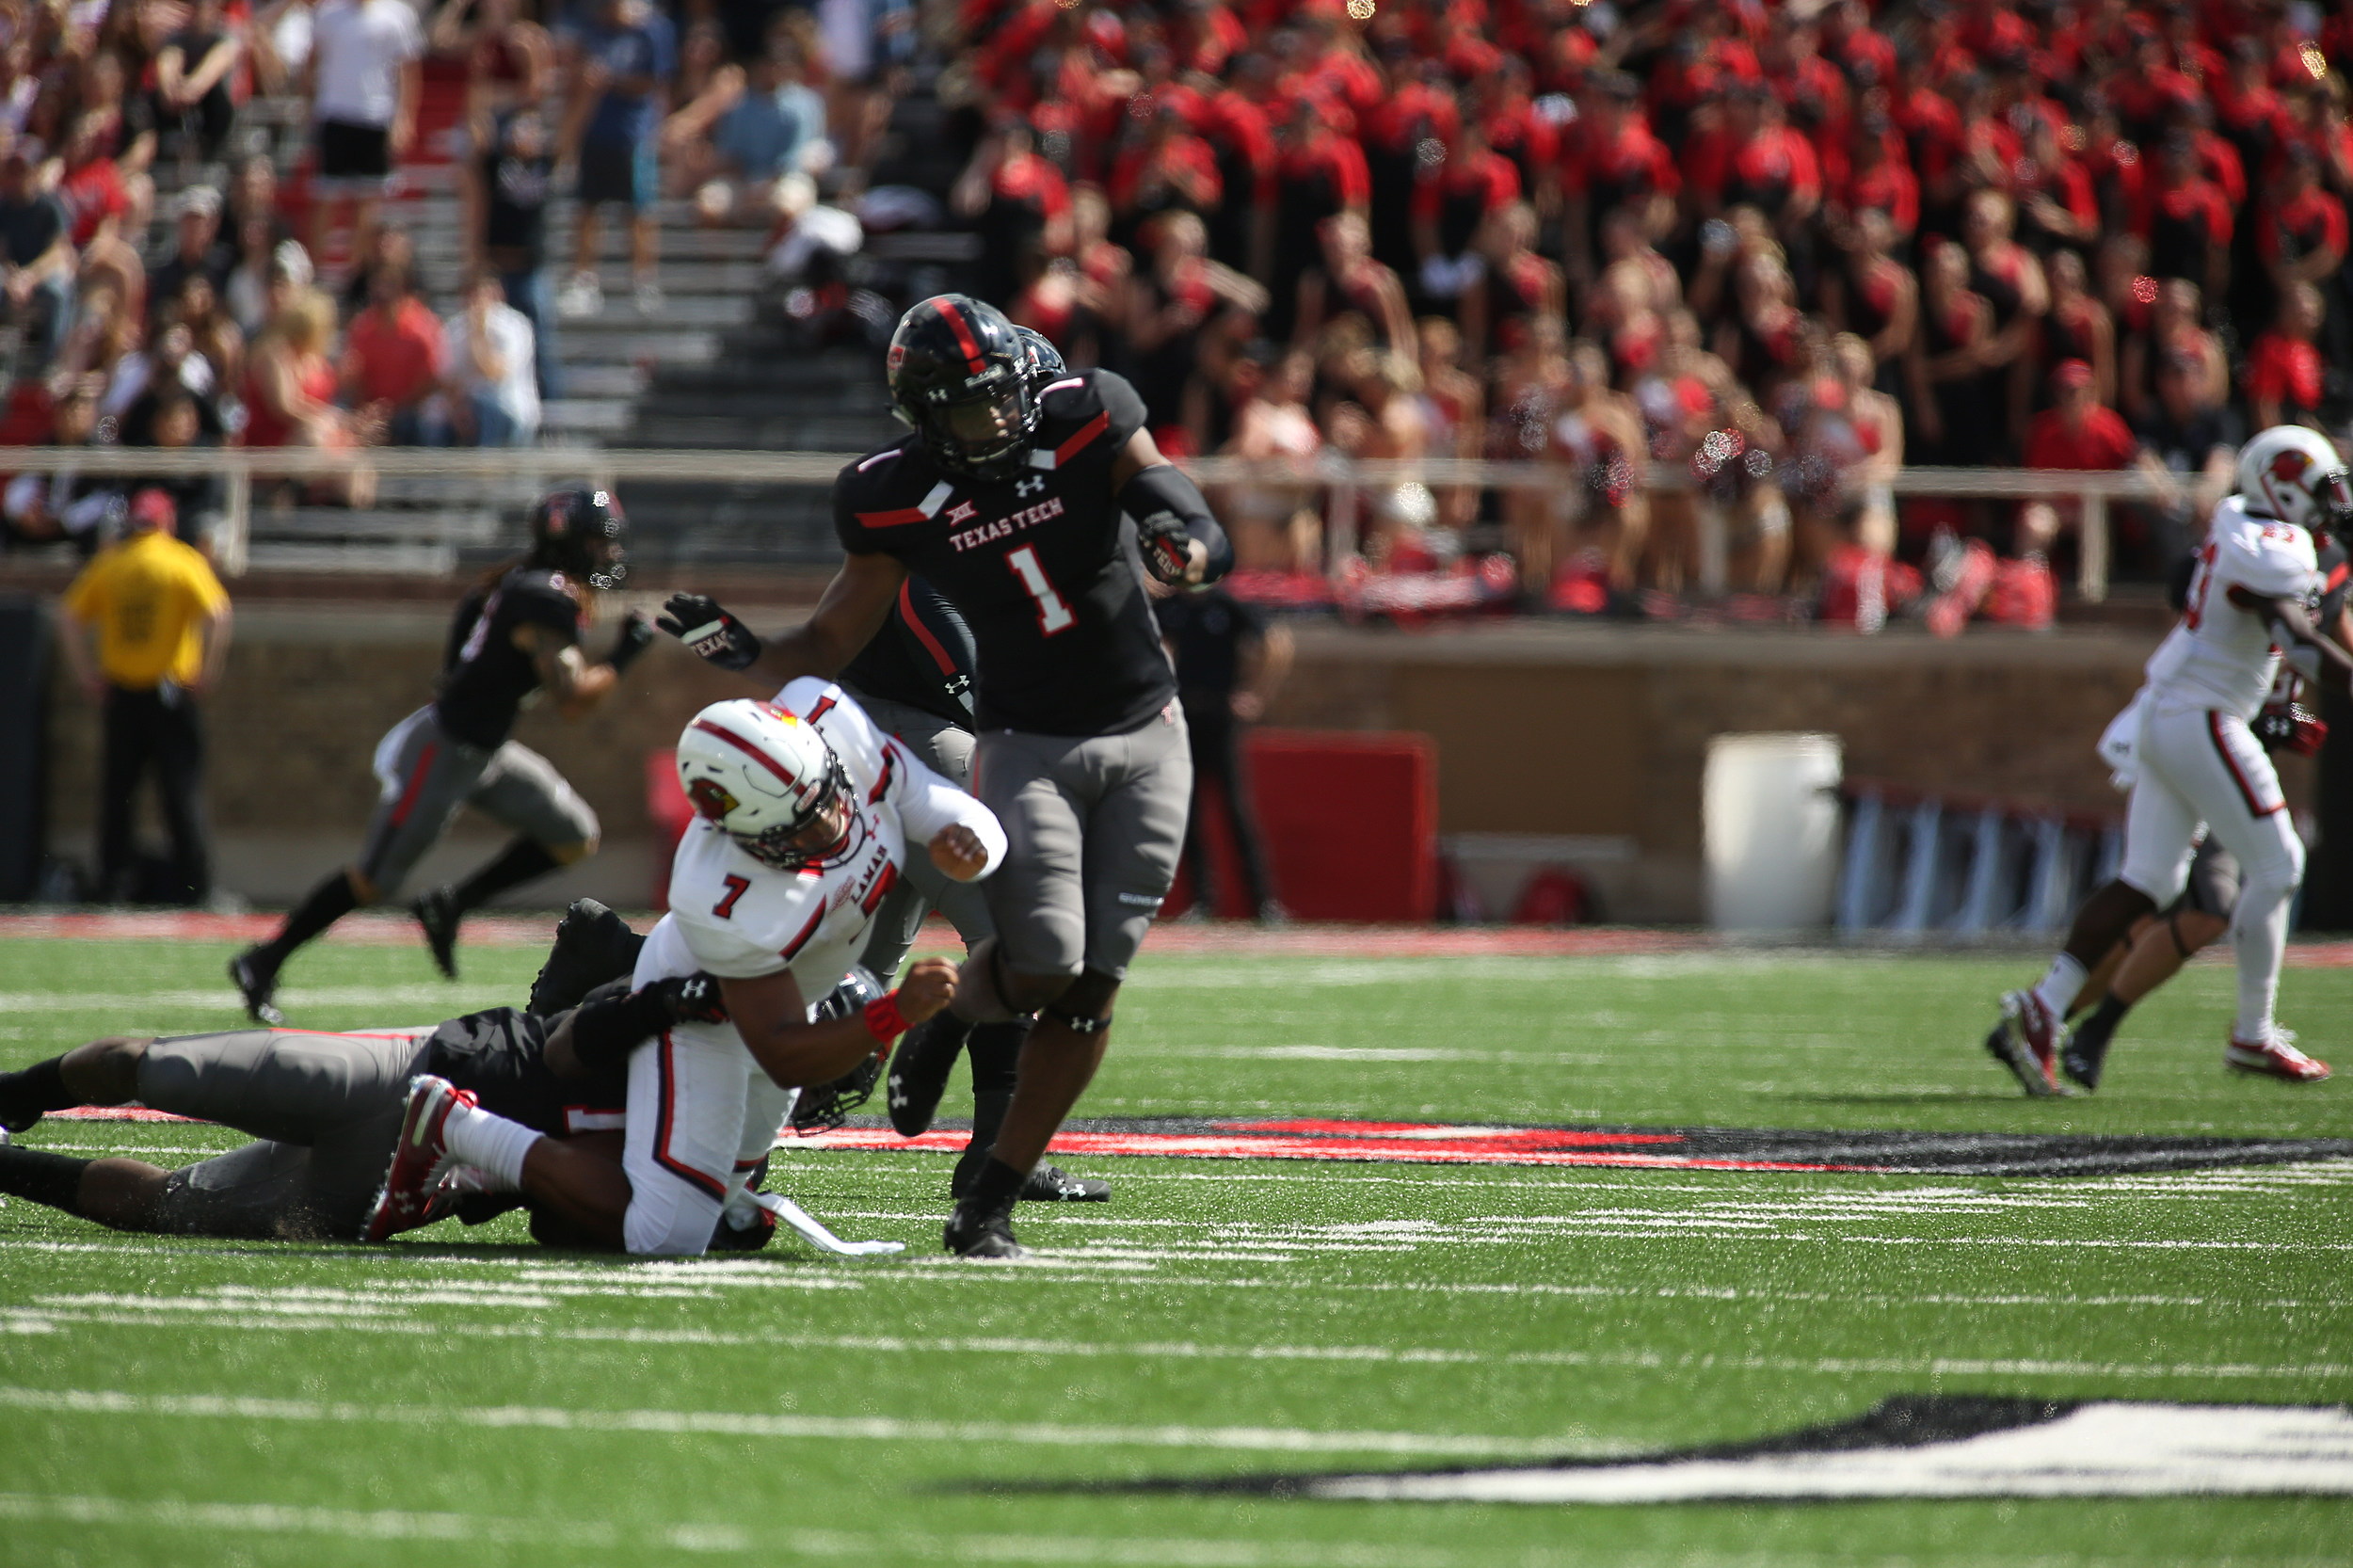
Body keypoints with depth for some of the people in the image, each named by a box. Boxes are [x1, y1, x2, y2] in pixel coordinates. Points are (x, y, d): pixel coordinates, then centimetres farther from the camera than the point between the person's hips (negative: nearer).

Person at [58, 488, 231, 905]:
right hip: (170, 693, -3)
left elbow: (71, 618, 3)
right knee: (181, 789, -1)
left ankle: (113, 879, 7)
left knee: (116, 790, 10)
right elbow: (217, 615, -16)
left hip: (120, 694, 3)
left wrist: (86, 673, 7)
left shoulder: (107, 563, 6)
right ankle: (193, 885, -4)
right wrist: (209, 671, -8)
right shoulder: (183, 562, -4)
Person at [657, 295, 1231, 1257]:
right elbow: (833, 644, 0)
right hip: (1027, 744, -1)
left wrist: (1185, 546, -35)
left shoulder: (1087, 421, -9)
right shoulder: (894, 500, -8)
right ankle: (952, 1010, 19)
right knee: (1044, 968, -18)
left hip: (1145, 737, 1)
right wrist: (747, 656, -20)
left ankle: (989, 1206, 6)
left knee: (1090, 987, -3)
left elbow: (1204, 542, -10)